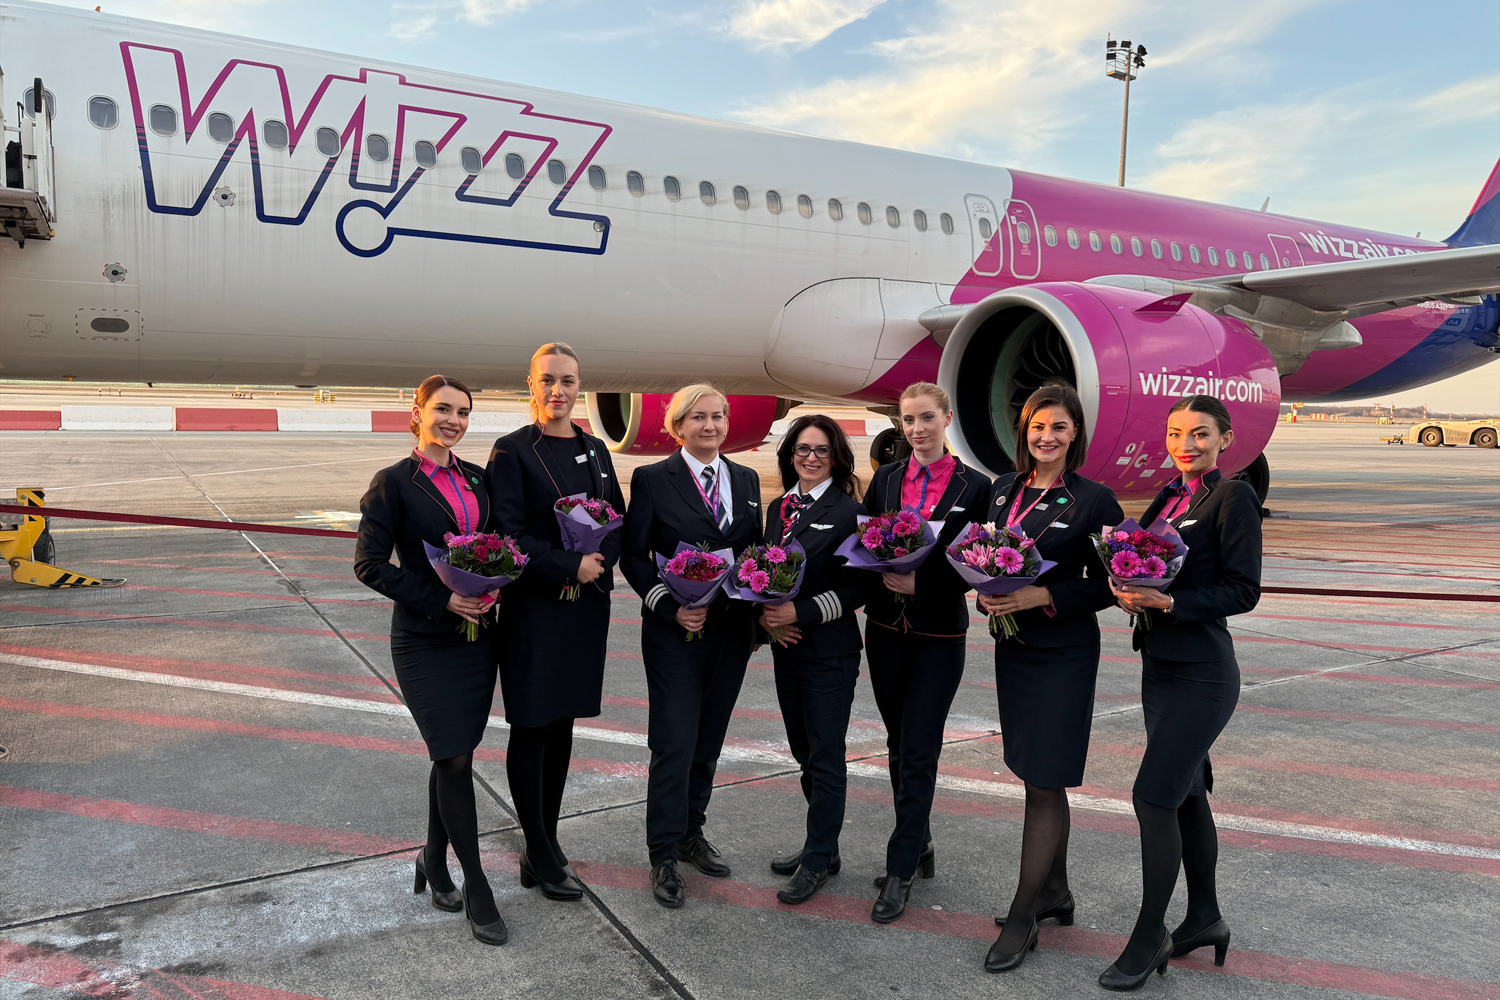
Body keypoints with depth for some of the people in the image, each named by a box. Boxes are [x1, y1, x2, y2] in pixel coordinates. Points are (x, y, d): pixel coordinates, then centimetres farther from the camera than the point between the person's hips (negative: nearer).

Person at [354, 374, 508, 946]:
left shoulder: (477, 479, 9)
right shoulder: (394, 483, -7)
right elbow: (370, 564, -11)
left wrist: (493, 588, -5)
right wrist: (441, 599, -17)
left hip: (476, 634, 5)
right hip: (424, 640, -5)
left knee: (453, 757, 13)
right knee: (455, 759, -3)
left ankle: (434, 861, 32)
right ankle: (475, 885, 11)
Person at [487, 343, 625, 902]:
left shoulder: (595, 450, 10)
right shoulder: (512, 451, -6)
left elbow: (618, 521, 11)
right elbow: (508, 534, -13)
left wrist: (599, 562, -8)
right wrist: (571, 565, -17)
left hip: (586, 605, 6)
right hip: (533, 607, -5)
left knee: (563, 722, 13)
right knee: (531, 726, 2)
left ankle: (547, 838, 27)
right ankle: (540, 857, 13)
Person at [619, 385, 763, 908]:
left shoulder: (747, 481, 11)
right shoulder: (652, 480, -3)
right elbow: (633, 555, -4)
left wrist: (759, 610, -1)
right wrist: (670, 606, -16)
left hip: (732, 630, 5)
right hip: (674, 632, -4)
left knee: (709, 741, 13)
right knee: (674, 744, -4)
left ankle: (691, 833, 30)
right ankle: (664, 857, 10)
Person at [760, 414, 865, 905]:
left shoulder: (847, 511, -10)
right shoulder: (778, 508, 10)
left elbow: (856, 590, -13)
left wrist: (800, 613, -20)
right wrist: (765, 612, -4)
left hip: (830, 651, -6)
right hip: (786, 647, 7)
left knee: (825, 756, 1)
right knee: (803, 750, 16)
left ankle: (819, 858, 14)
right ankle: (821, 843, 31)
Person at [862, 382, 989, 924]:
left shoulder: (974, 486, -3)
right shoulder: (885, 479, 7)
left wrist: (920, 582, -17)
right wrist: (882, 576, -12)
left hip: (939, 634, -4)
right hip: (886, 629, 4)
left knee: (919, 751, -4)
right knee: (899, 744, 13)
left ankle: (900, 872, 5)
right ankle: (918, 843, 31)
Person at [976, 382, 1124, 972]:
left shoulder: (1094, 500, -9)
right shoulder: (1003, 490, 7)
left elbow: (1108, 585, -10)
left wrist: (1043, 596, -20)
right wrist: (986, 592, -5)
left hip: (1063, 654, -6)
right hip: (1012, 646, 6)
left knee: (1044, 783, -1)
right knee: (1039, 778, 17)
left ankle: (1023, 917, 10)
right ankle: (1054, 891, 33)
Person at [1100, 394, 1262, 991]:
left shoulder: (1233, 497, -10)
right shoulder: (1169, 497, 13)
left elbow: (1243, 591, -14)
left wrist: (1168, 602, -25)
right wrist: (1130, 592, -5)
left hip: (1202, 673, -8)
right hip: (1160, 664, 8)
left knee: (1154, 796, -8)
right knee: (1187, 793, 17)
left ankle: (1149, 937, 6)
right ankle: (1204, 918, 32)